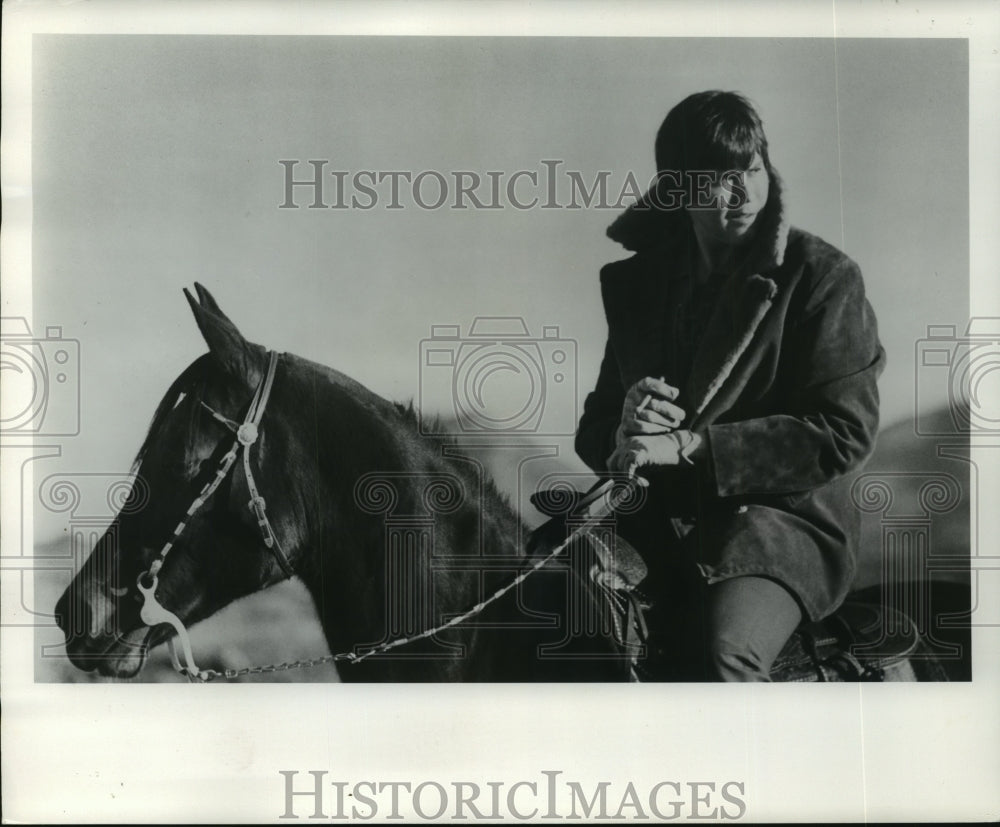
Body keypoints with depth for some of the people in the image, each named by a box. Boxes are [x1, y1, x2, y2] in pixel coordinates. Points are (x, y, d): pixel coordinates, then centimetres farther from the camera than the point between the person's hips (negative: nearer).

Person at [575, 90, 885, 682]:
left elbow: (846, 433, -11)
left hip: (782, 517, -4)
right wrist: (622, 431, -12)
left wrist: (690, 445, -19)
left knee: (721, 649, -33)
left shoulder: (821, 275, -3)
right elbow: (595, 426, 14)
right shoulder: (638, 281, 11)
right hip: (658, 518, 5)